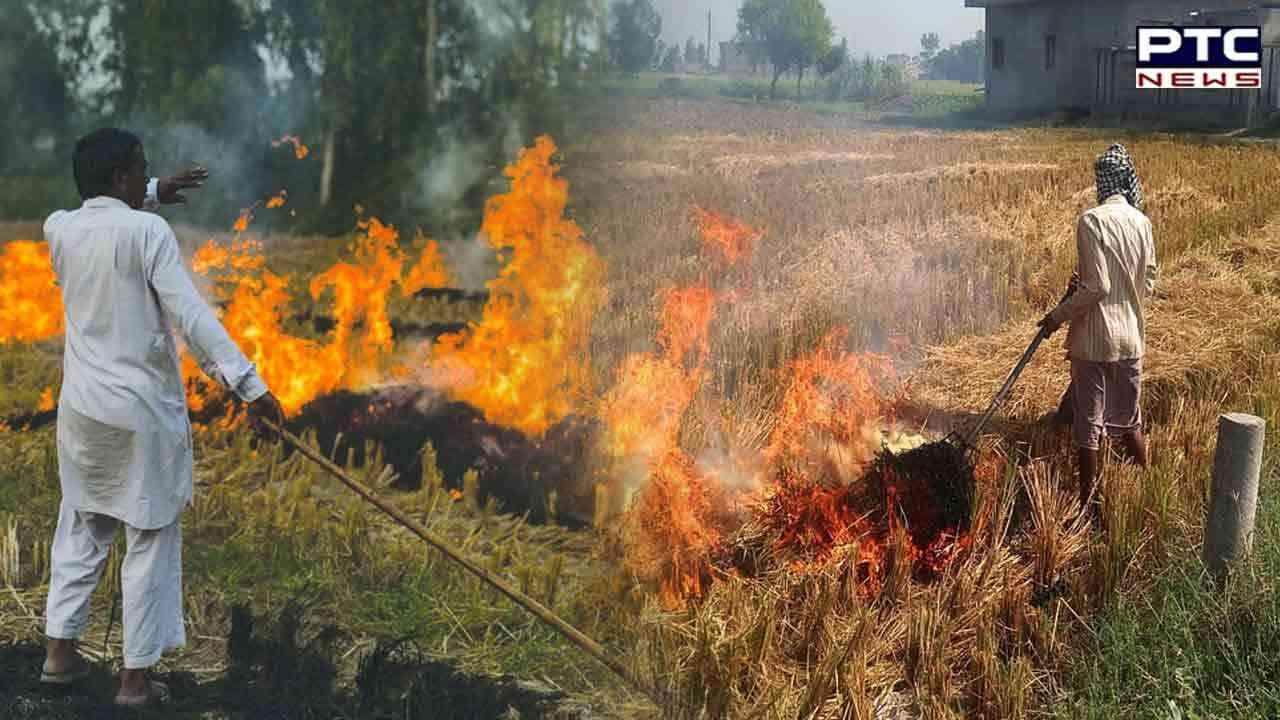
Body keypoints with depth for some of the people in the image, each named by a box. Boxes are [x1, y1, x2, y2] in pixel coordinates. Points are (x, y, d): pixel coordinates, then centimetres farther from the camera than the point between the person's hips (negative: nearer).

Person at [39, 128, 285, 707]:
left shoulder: (59, 228, 2)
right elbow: (191, 315, -23)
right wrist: (248, 383, -25)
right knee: (151, 539, 5)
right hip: (144, 410, -5)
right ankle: (136, 678, 9)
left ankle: (60, 652, 26)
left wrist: (154, 193, 31)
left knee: (81, 527, 22)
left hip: (82, 407, 6)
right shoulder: (148, 231, -15)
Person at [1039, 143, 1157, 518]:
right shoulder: (1142, 222, 2)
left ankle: (1087, 502, 10)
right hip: (1131, 337, 6)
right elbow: (1148, 283, 9)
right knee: (1129, 419, 19)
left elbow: (1096, 287, -19)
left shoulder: (1092, 221, -16)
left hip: (1094, 339, -6)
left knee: (1088, 424, 4)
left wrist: (1058, 315, -8)